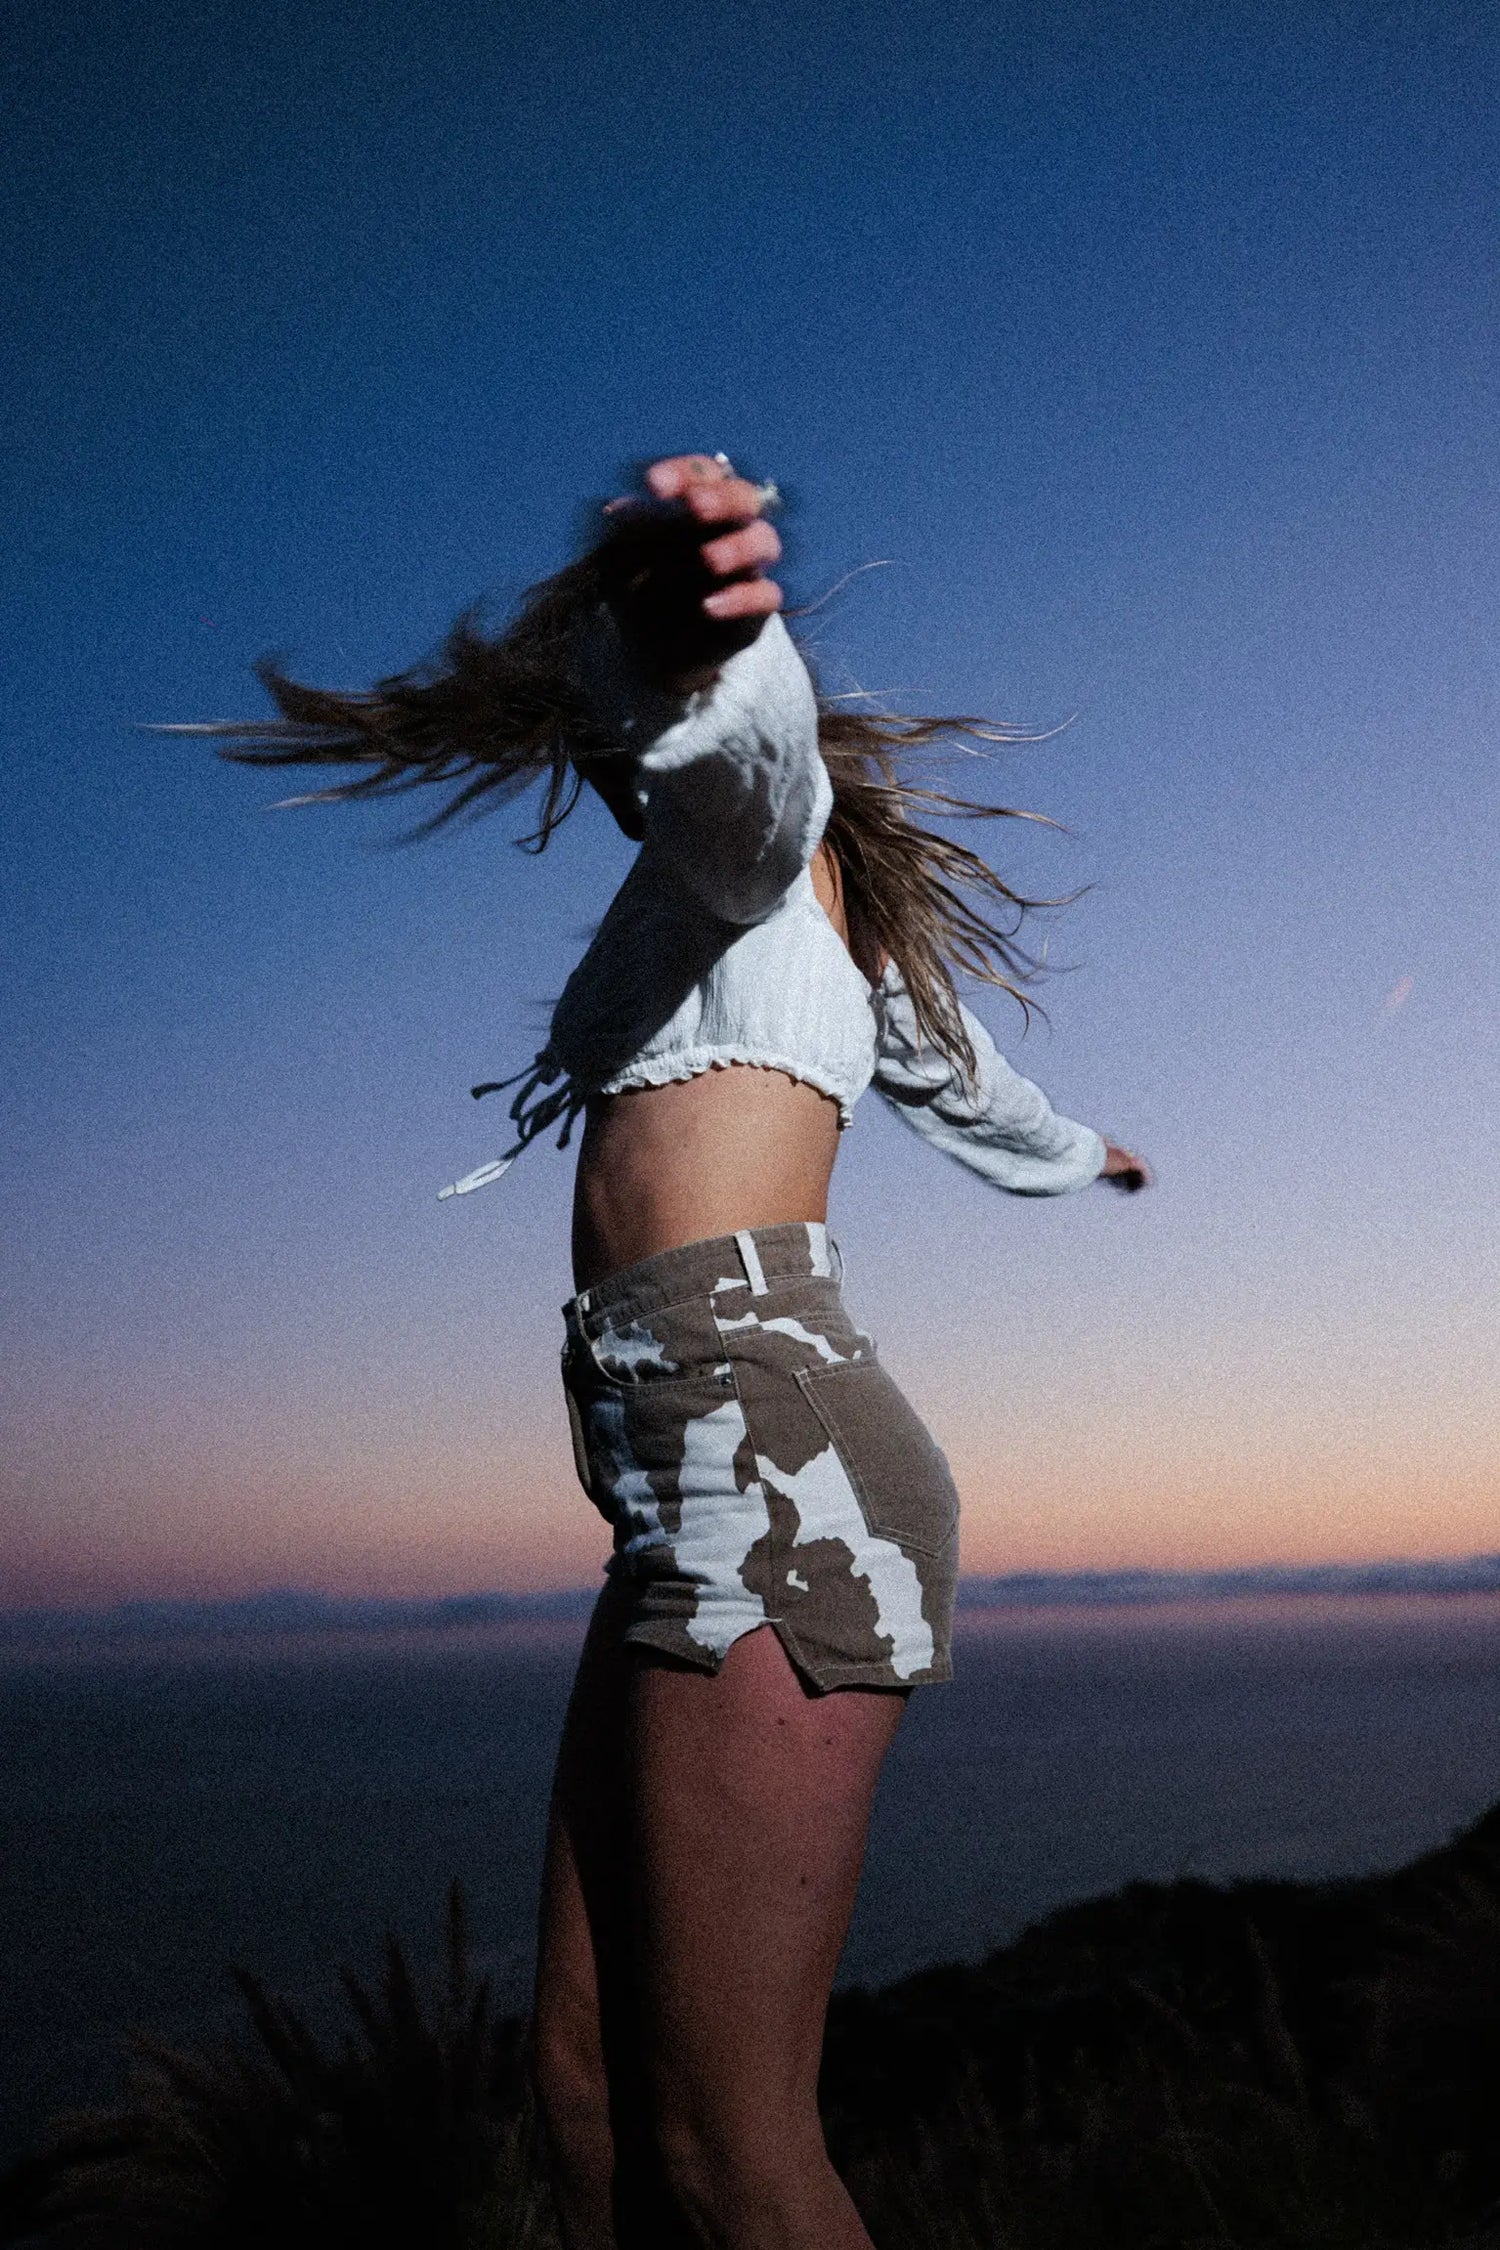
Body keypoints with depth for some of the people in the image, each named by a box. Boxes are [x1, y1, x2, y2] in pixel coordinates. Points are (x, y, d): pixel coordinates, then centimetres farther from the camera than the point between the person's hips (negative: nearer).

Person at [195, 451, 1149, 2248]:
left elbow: (737, 720, -22)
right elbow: (958, 1078, 46)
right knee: (588, 2079, 7)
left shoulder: (762, 827, 4)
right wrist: (1082, 1153, 68)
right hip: (708, 1487, 9)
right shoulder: (822, 918, 28)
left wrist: (688, 626, -46)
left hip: (765, 1447, -9)